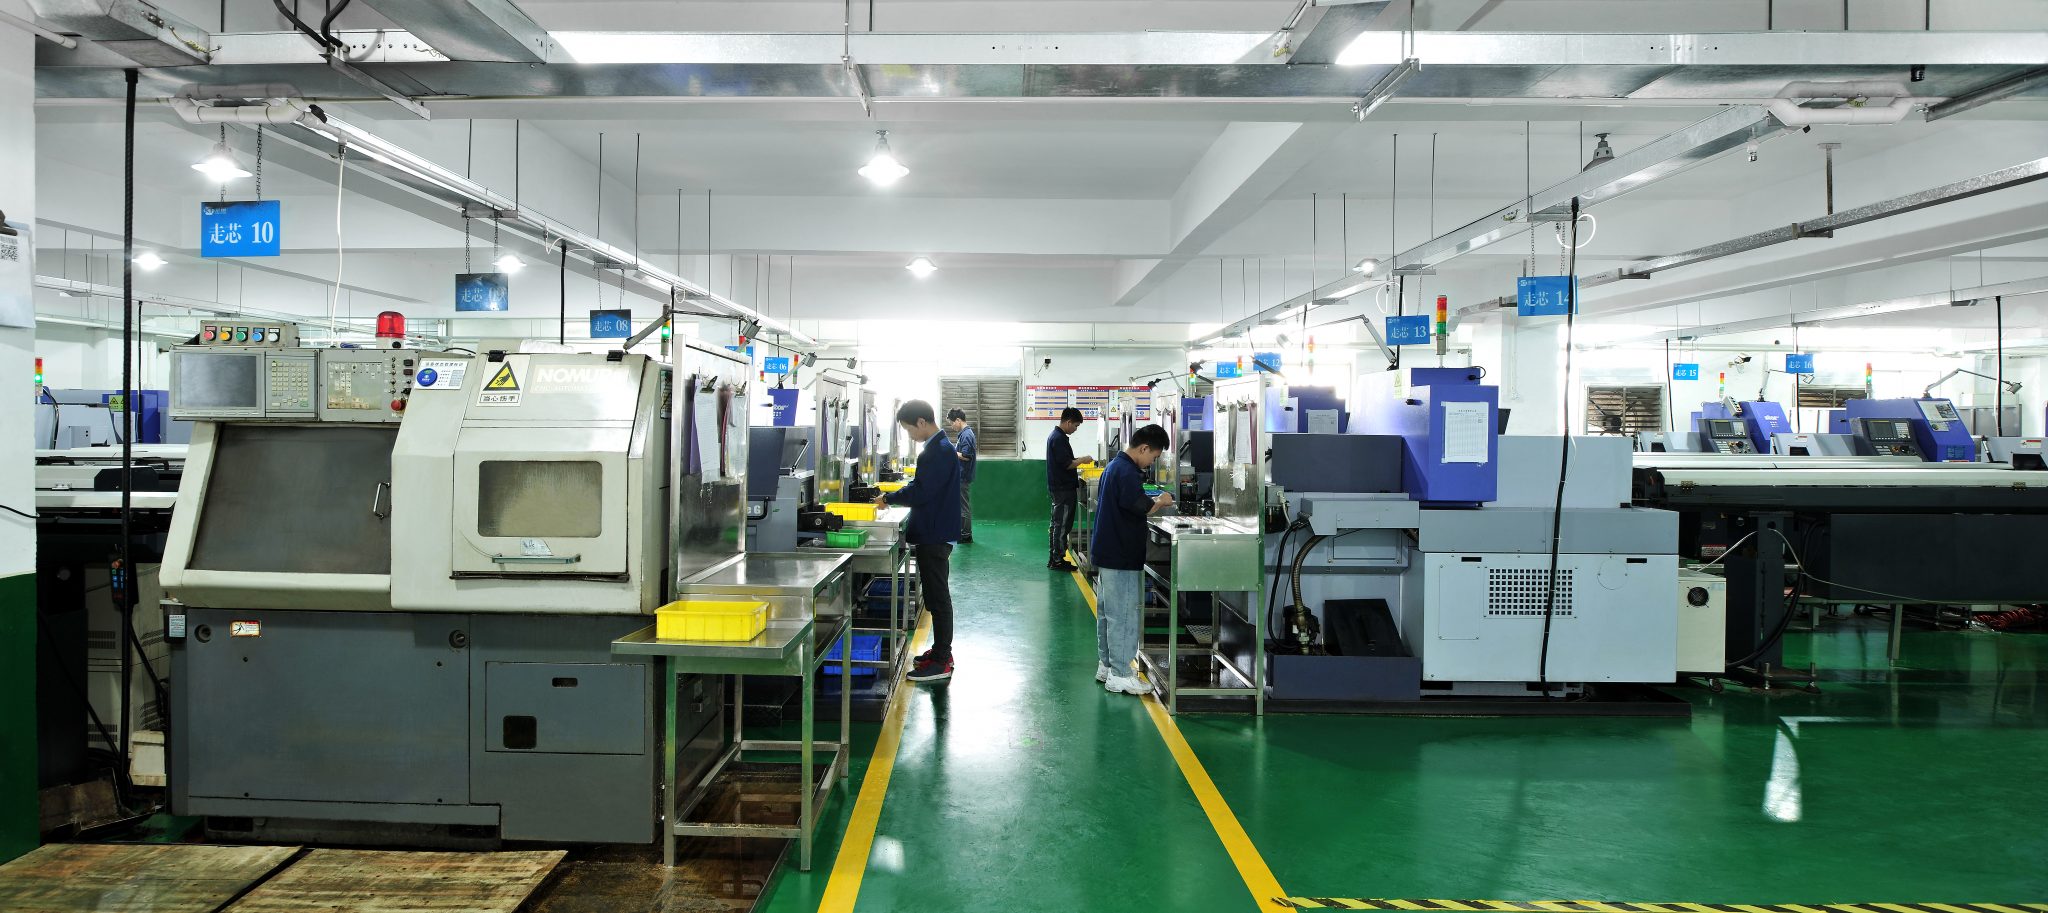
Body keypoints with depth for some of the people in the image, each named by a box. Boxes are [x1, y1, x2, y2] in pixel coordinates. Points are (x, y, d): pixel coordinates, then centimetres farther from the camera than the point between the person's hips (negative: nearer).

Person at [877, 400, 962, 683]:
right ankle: (941, 651, 25)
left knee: (937, 597, -4)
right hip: (934, 533, 10)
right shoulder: (939, 447, 13)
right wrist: (892, 497, 9)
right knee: (936, 595, 16)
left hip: (934, 536, -10)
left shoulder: (939, 451, -20)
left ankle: (941, 662, 2)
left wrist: (889, 498, -10)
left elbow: (921, 493, -23)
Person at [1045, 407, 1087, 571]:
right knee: (1062, 525, -5)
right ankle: (1058, 560, -1)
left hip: (1057, 488, 10)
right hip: (1063, 488, -10)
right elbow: (1067, 464, -20)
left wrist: (1075, 471, 18)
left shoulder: (1054, 435, 14)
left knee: (1056, 524, 14)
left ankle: (1054, 558, 19)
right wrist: (1082, 460, -7)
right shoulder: (1060, 438, -18)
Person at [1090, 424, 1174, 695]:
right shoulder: (1127, 472, -19)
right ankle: (1119, 675, 0)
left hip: (1106, 553, 10)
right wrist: (1160, 502, -9)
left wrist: (1153, 502, 6)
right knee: (1123, 615, -4)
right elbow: (1140, 508, -26)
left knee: (1107, 612, 16)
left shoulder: (1113, 466, 14)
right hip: (1121, 556, -10)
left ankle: (1106, 666, 26)